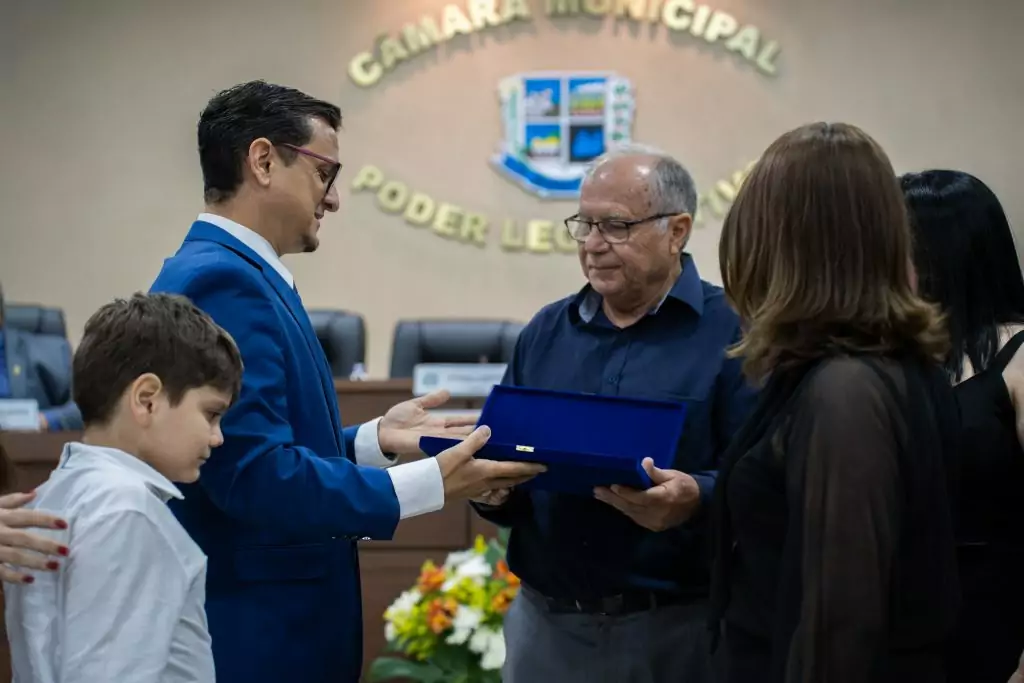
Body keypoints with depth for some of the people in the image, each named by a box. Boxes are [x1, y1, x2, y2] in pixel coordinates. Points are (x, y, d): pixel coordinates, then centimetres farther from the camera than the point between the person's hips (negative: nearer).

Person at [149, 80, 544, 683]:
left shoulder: (236, 272, 11)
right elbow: (256, 475, -25)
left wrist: (375, 439, 5)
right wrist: (430, 485, -22)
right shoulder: (221, 281, -19)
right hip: (253, 632, -10)